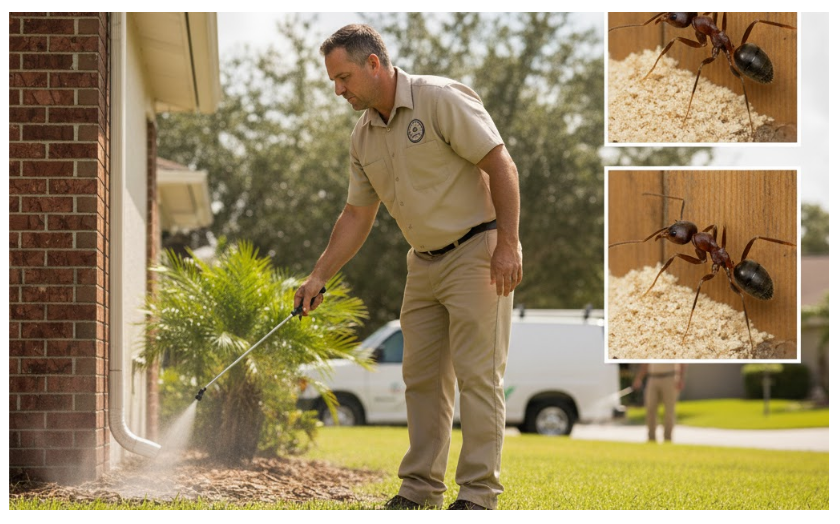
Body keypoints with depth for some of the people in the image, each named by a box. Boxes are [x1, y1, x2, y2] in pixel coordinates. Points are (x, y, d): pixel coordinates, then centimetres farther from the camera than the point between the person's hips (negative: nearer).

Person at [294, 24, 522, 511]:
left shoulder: (442, 98, -16)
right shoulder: (363, 135, 7)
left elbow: (501, 165, -17)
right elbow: (357, 214, 14)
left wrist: (507, 244, -21)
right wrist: (319, 276, 8)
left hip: (477, 252, -8)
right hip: (424, 263, 8)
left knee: (477, 374, -7)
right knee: (421, 376, 8)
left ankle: (479, 492, -5)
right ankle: (422, 487, 15)